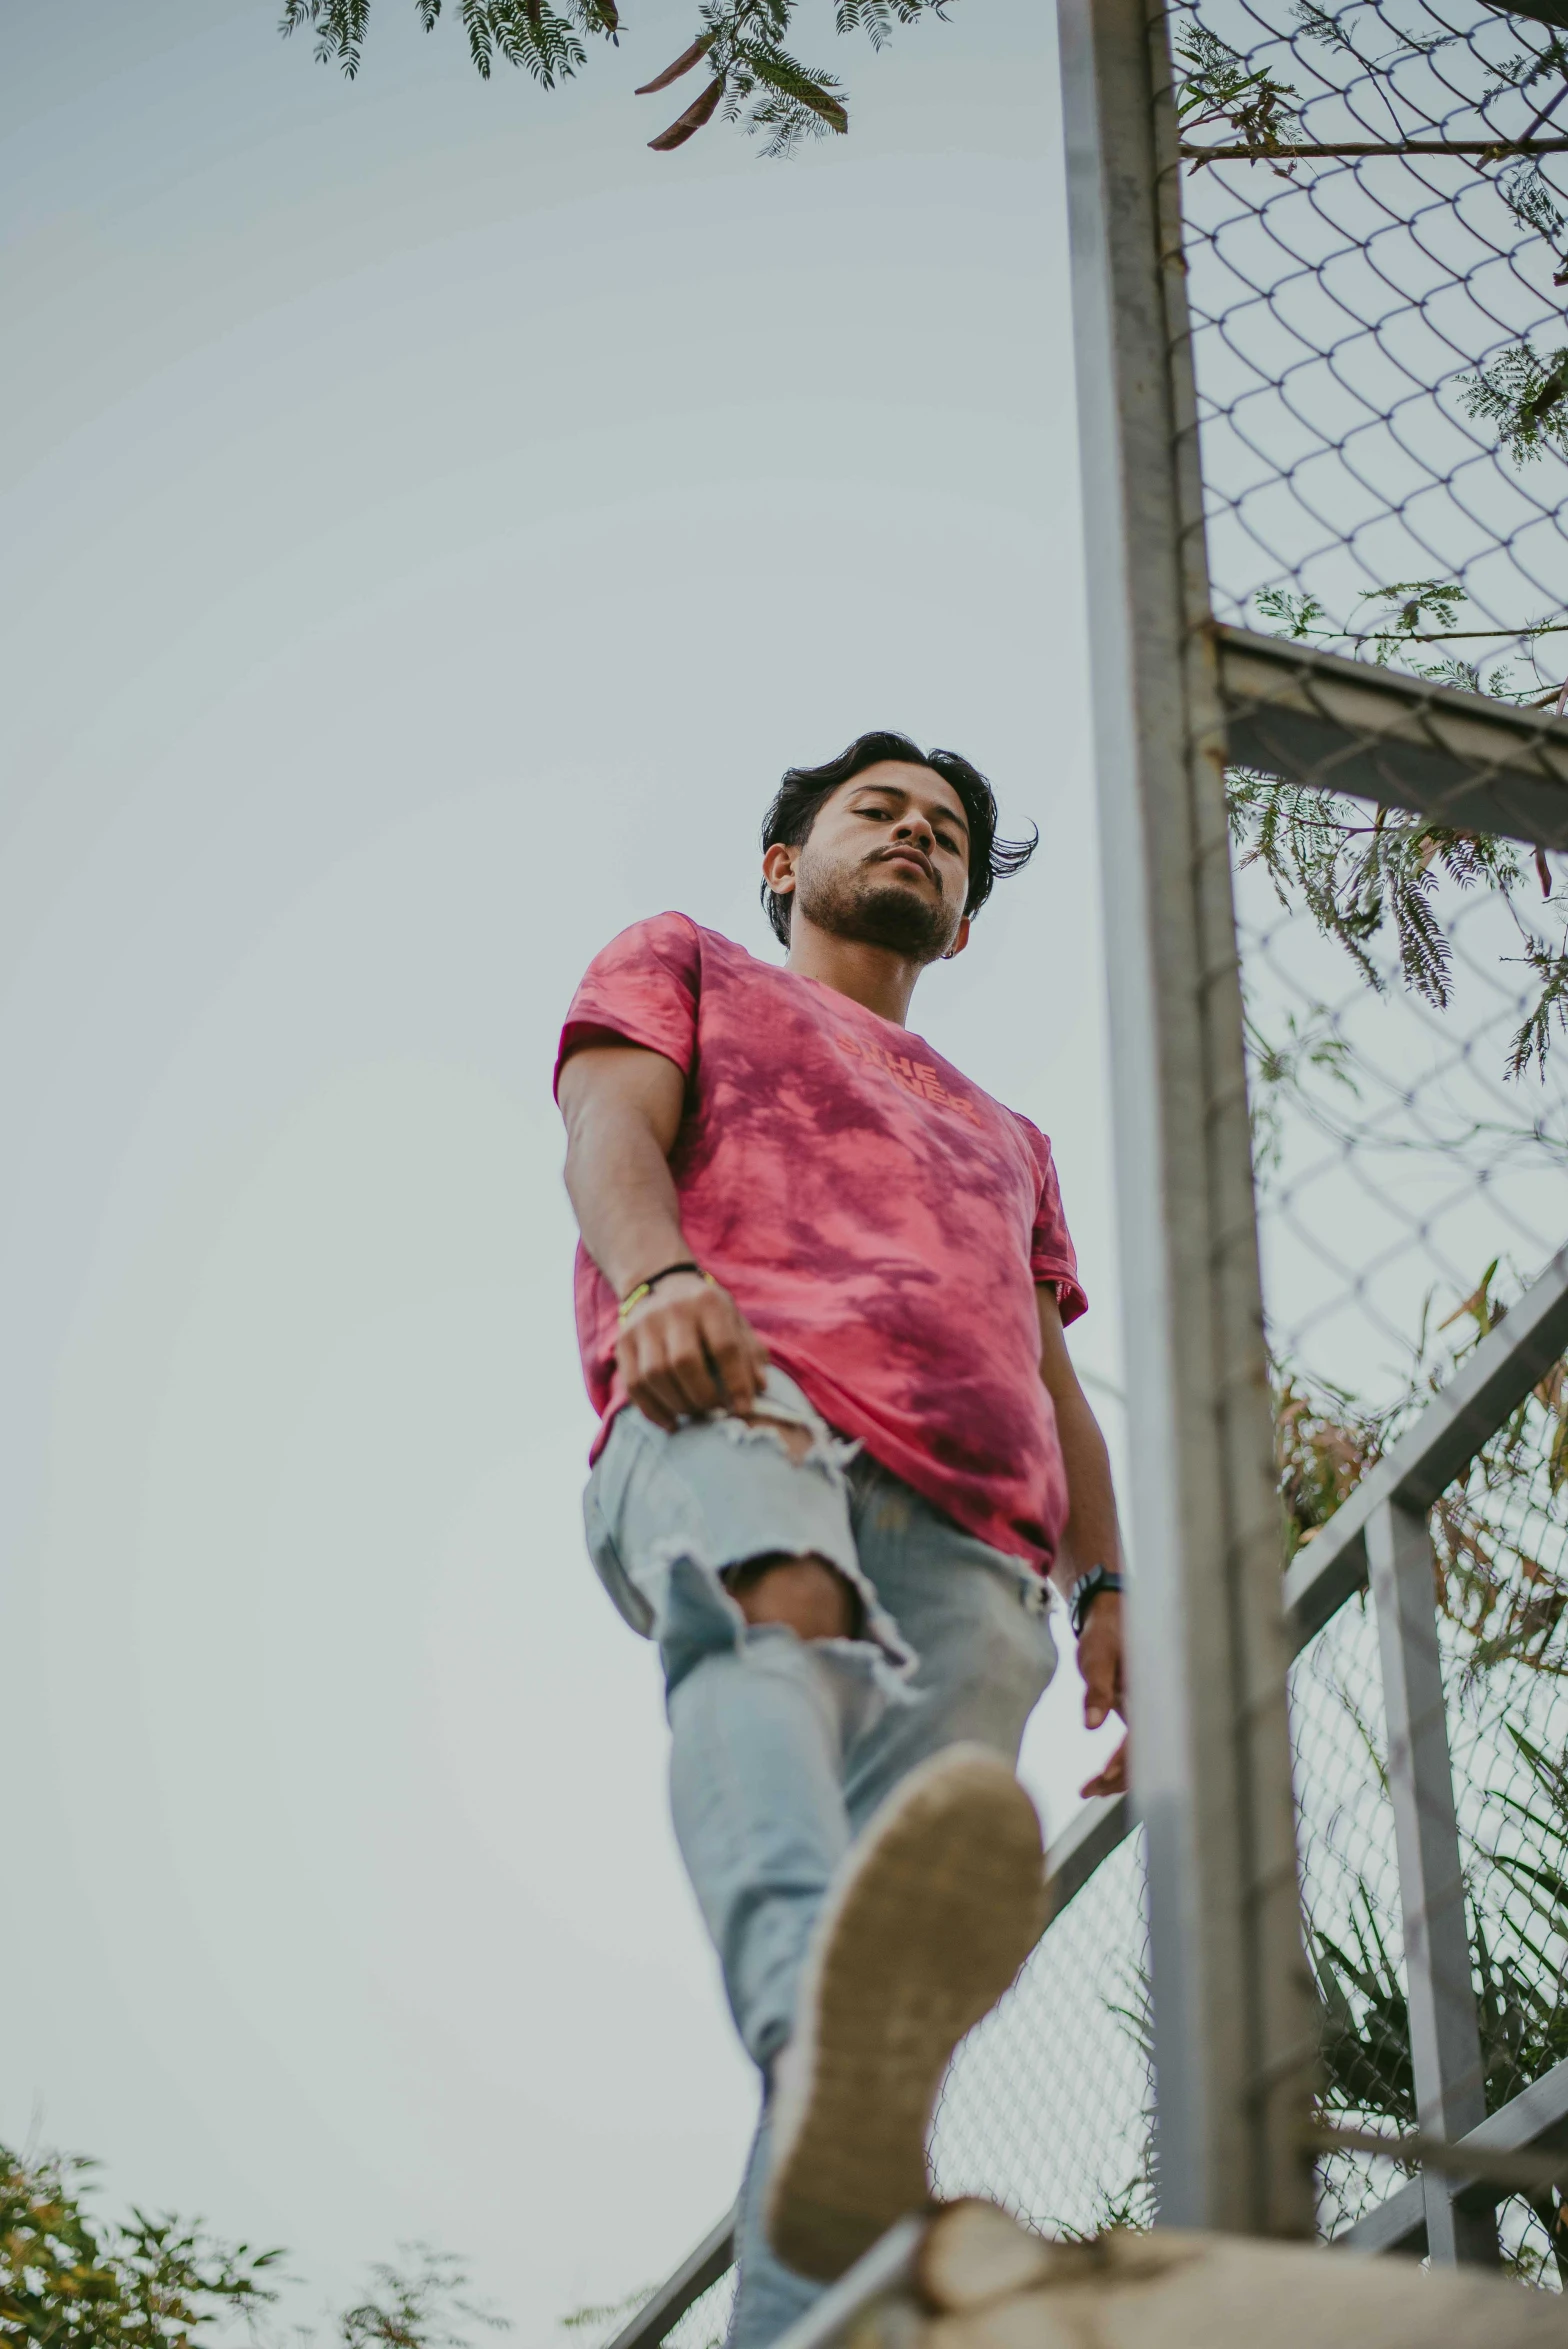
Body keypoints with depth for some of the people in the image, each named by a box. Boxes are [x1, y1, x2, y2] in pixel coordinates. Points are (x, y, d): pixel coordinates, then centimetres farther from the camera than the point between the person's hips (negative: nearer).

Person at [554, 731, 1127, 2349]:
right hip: (738, 1394, -4)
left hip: (970, 1527, 5)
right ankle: (820, 2034, -71)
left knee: (915, 1888, -22)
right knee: (772, 1619, -41)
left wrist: (1108, 1586, 10)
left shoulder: (1002, 1139, 45)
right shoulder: (688, 970, 34)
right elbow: (611, 1124, 11)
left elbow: (1054, 1383, 32)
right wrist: (659, 1272, -14)